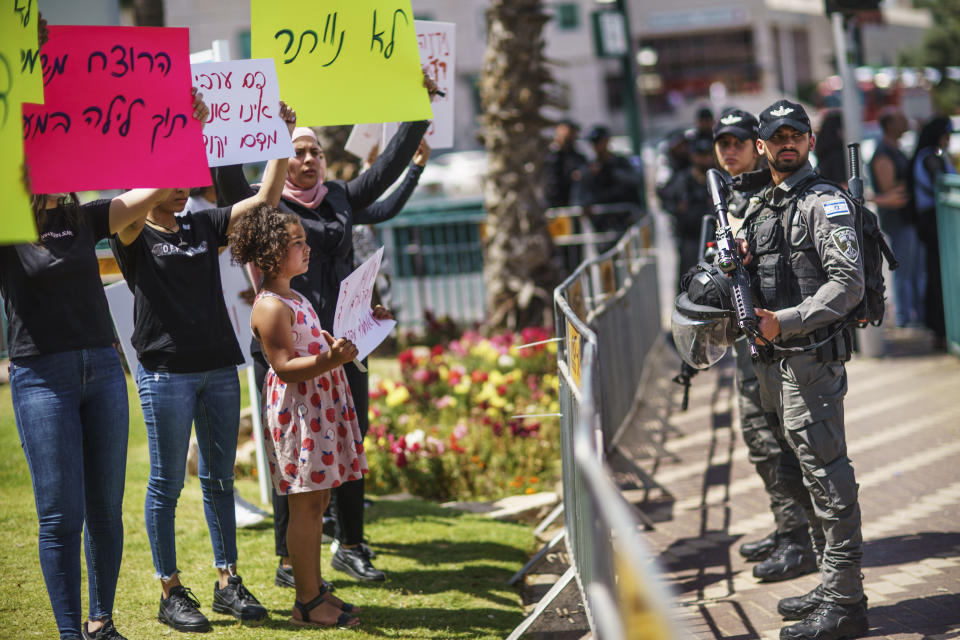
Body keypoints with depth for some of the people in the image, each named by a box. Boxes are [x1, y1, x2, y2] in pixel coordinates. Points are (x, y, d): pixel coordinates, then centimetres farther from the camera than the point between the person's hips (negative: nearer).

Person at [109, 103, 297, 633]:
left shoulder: (204, 226, 13)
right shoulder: (133, 236, -1)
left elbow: (265, 198, 9)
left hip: (219, 367, 5)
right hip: (165, 371, -5)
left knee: (220, 478, 10)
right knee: (167, 482, 0)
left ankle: (228, 582, 18)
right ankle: (170, 592, 8)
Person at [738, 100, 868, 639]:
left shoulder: (825, 202, -8)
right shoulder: (759, 208, 17)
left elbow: (848, 282, -17)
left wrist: (785, 322, -21)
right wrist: (738, 264, 3)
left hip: (813, 357, -9)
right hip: (774, 359, 9)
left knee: (827, 473, -8)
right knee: (814, 471, 13)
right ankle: (834, 588, 21)